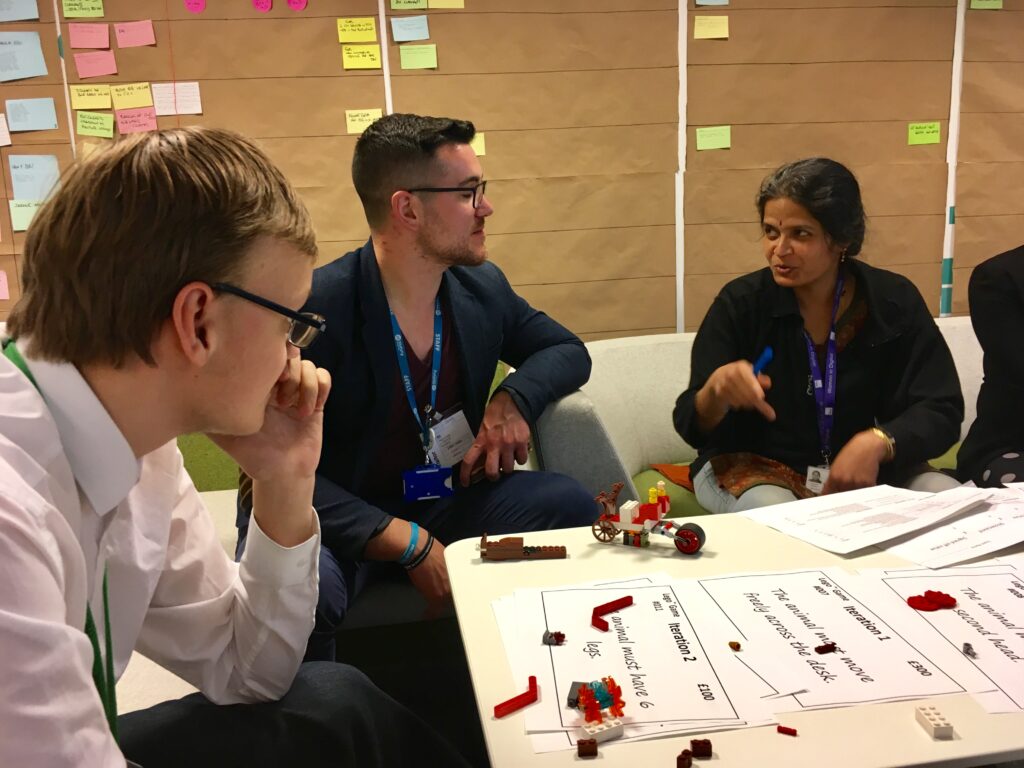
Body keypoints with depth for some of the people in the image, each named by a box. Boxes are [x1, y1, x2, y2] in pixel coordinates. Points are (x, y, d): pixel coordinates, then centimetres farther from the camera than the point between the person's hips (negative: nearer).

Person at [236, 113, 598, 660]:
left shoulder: (482, 288, 0)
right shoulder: (313, 310, -21)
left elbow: (567, 351, 15)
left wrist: (514, 398, -9)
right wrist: (408, 544, -26)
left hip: (439, 502, 6)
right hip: (336, 520, -5)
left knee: (570, 504, -18)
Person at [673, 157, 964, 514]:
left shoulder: (894, 301, -5)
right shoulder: (739, 302, -11)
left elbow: (941, 411, -7)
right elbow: (693, 427, -13)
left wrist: (877, 443, -28)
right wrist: (715, 391, -37)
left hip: (863, 470, 3)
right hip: (754, 466, -2)